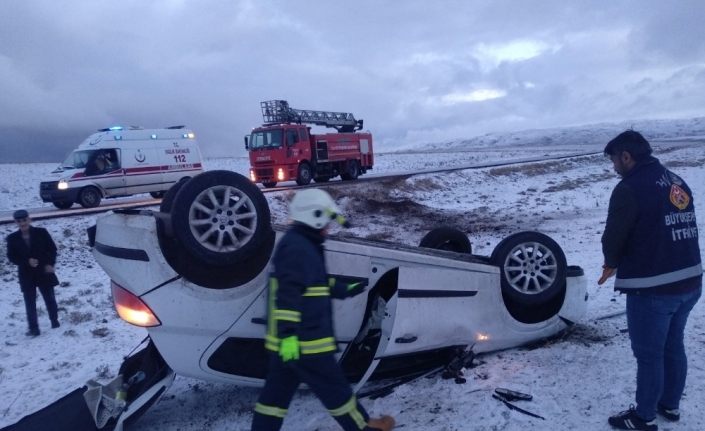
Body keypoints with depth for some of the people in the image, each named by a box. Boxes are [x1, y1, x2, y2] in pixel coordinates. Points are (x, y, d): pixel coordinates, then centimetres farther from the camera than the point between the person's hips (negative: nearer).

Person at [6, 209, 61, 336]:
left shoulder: (41, 232, -5)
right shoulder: (12, 238, -2)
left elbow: (52, 248, 0)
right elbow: (11, 257, 0)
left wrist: (50, 264, -12)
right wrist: (27, 261, -16)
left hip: (44, 272, 0)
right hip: (26, 275, 1)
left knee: (50, 299, 12)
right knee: (30, 303, 1)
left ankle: (55, 321, 28)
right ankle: (33, 328, 5)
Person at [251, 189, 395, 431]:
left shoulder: (301, 245, 17)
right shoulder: (297, 248, -18)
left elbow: (319, 285, 28)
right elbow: (288, 296, -27)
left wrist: (347, 290, 35)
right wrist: (288, 334, -30)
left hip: (290, 340, 10)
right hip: (302, 341, -10)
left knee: (276, 393, 15)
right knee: (334, 388, 8)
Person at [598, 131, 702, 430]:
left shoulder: (629, 188, -17)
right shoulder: (678, 183, 10)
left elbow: (613, 237, -13)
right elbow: (679, 230, 16)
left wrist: (612, 263, 10)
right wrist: (623, 264, 16)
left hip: (653, 288, -8)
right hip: (689, 281, 9)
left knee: (648, 354, 6)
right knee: (673, 346, 22)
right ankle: (671, 405, 38)